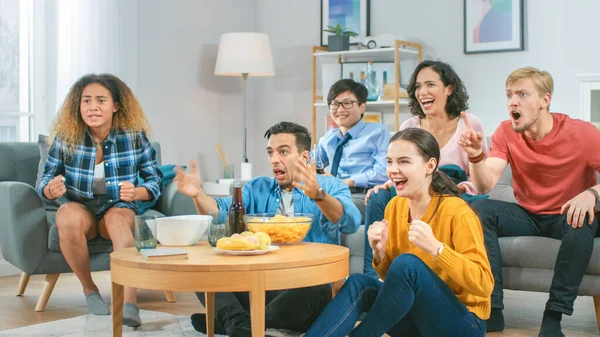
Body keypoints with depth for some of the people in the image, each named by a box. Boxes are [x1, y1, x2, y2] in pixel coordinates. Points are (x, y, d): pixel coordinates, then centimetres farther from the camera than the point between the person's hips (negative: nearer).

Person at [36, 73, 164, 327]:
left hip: (118, 208, -1)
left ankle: (129, 303, -48)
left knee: (118, 218, -36)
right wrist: (51, 189, -27)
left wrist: (136, 193, -26)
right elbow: (45, 181, -2)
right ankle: (89, 289, -11)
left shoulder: (134, 136, -10)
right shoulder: (66, 136, -9)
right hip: (78, 206, 1)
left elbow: (156, 180, -3)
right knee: (69, 219, -34)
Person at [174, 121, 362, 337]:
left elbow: (351, 223, -16)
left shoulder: (330, 186, 5)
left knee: (315, 289, -37)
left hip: (306, 283, -4)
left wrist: (318, 194, -35)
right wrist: (198, 195, -21)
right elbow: (221, 212, 1)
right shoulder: (257, 188, 18)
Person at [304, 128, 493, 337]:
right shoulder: (395, 207, 2)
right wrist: (380, 252, -11)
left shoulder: (456, 212, -18)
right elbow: (392, 277, 11)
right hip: (418, 315, 6)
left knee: (407, 263, -28)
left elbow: (484, 284, -23)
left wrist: (435, 247, -33)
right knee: (358, 283, -17)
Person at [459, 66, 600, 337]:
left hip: (566, 216, -3)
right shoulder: (506, 133, -8)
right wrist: (476, 155, -37)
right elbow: (486, 186, -18)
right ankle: (492, 312, -21)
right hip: (527, 215, 3)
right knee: (481, 209, -23)